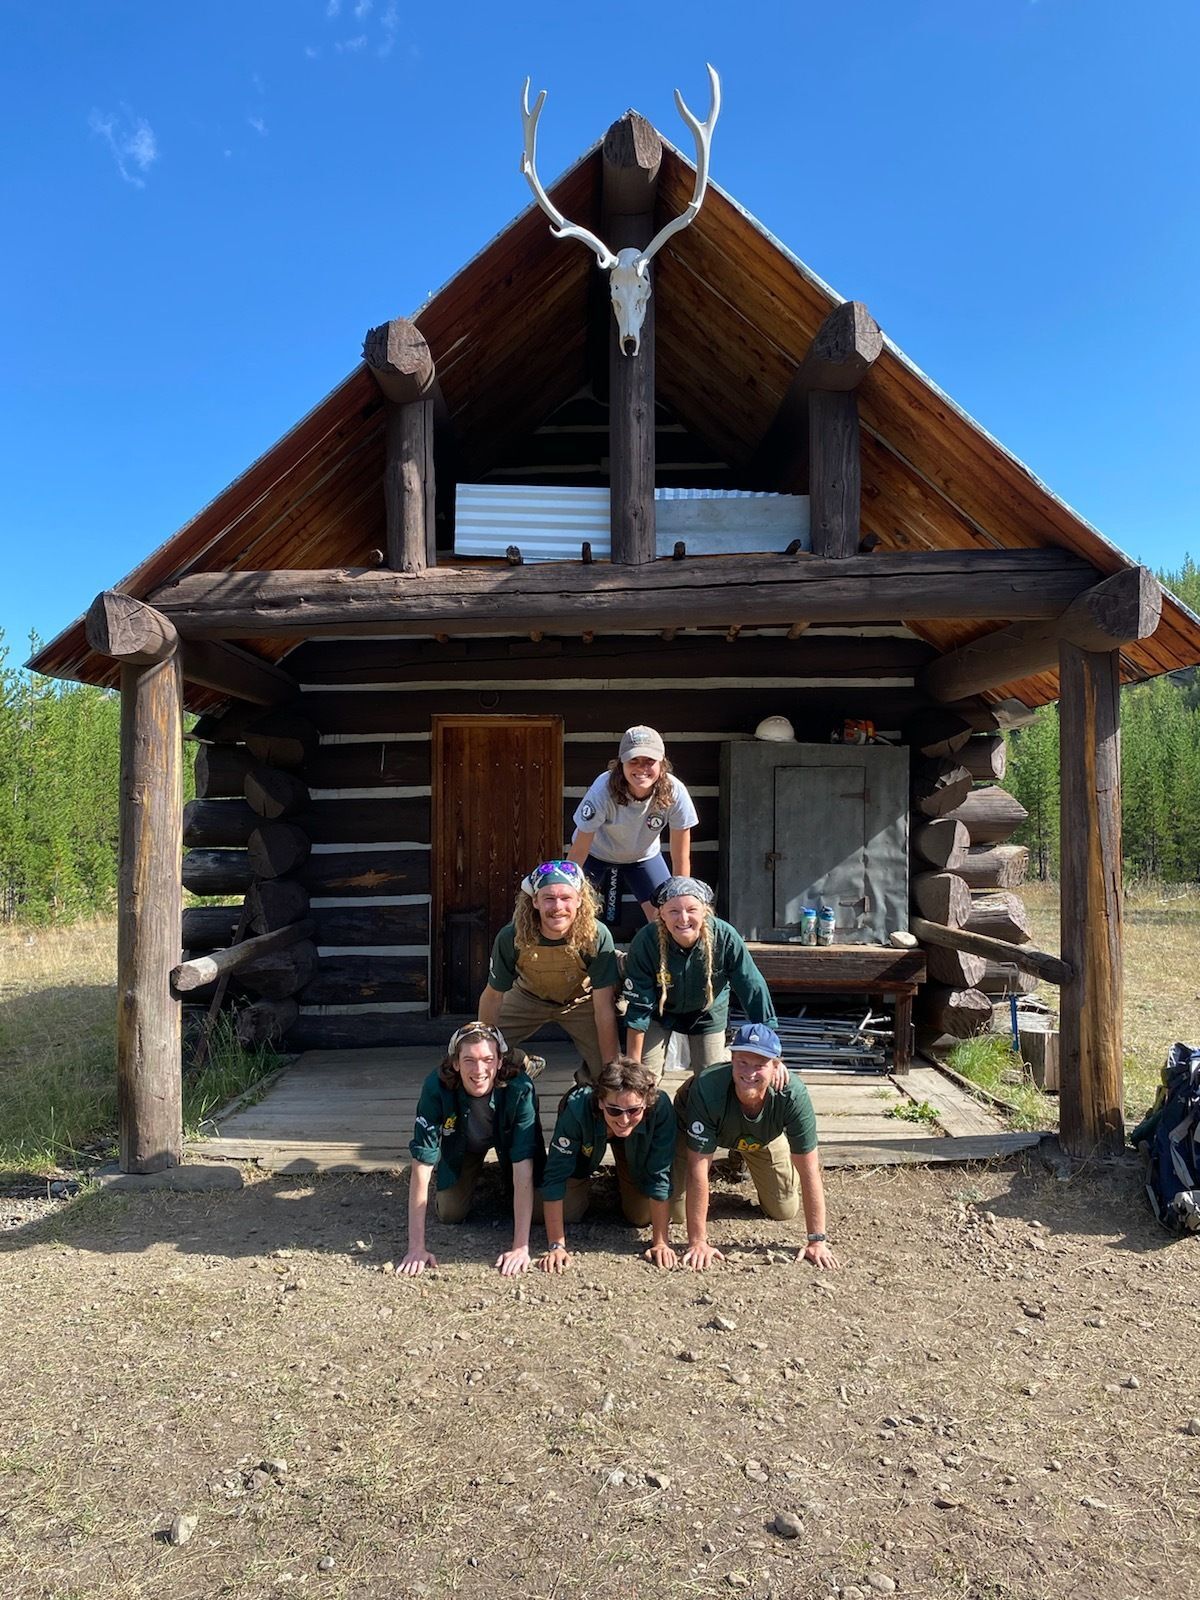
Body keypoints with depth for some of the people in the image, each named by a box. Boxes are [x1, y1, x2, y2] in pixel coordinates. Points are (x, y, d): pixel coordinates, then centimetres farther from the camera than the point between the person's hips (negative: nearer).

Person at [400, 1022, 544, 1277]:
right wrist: (416, 1247, -35)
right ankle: (472, 1175, 25)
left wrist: (521, 1247, -41)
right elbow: (421, 1166, -34)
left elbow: (523, 1170, -39)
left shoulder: (520, 1089, -40)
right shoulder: (436, 1088, -38)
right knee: (450, 1214, -5)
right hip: (461, 1144, 1)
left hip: (507, 1140, -1)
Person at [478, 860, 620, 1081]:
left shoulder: (597, 937, -34)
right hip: (528, 998, 1)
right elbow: (493, 997, -16)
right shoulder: (511, 938, -32)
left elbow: (604, 1010, -27)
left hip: (581, 1002, -1)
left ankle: (587, 1075, 23)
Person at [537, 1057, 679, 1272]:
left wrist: (661, 1242, -27)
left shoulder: (660, 1108, -41)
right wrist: (556, 1246, -34)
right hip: (587, 1147, 0)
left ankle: (624, 1181, 27)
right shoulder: (577, 1109, -43)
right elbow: (555, 1176, -35)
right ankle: (584, 1184, 27)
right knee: (567, 1213, -5)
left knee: (641, 1217, -5)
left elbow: (659, 1177, -31)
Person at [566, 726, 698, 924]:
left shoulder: (674, 792, -32)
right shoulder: (603, 790, -36)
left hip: (644, 856, 1)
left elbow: (681, 858, -22)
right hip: (596, 854, -1)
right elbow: (578, 851, -28)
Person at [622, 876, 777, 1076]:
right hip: (660, 1012, -1)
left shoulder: (725, 938, -33)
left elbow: (754, 991, -25)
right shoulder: (645, 942, -33)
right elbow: (638, 1007, -24)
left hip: (707, 1014, 1)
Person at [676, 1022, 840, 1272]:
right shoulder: (706, 1089, -44)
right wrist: (697, 1242, -34)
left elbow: (809, 1171, -29)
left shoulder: (793, 1094, -39)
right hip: (702, 1128, -1)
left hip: (764, 1136, 2)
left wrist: (817, 1241, -26)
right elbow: (698, 1169, -37)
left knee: (785, 1211, 7)